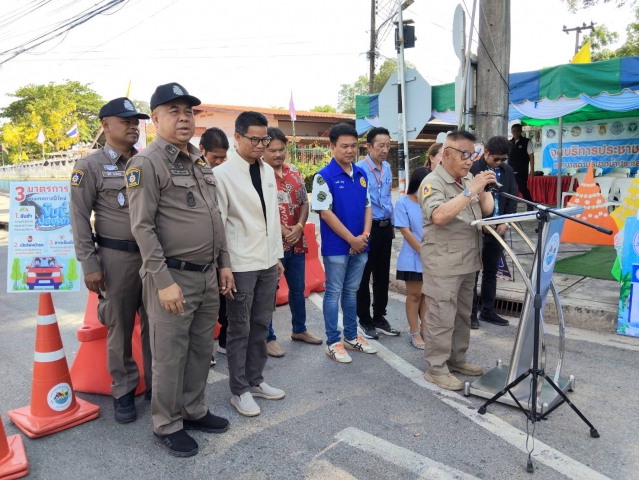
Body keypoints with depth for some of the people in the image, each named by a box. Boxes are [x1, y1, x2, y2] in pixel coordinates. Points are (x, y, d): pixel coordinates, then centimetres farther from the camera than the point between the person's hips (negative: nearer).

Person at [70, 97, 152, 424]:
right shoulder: (90, 166, -2)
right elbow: (79, 217, -4)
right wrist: (89, 264, -9)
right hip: (116, 256, -3)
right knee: (119, 327, 7)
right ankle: (123, 391, 23)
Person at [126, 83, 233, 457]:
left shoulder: (201, 161, 13)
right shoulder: (146, 163, -10)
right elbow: (143, 227, -14)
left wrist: (224, 263, 12)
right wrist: (164, 281, -18)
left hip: (208, 275, 7)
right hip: (173, 276, -7)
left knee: (202, 349, 16)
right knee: (170, 355, 5)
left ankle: (194, 410, 34)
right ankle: (167, 425, 23)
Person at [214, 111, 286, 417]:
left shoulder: (268, 171, 9)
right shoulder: (223, 174, -9)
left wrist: (278, 256, 13)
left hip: (268, 262, 6)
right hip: (241, 264, -6)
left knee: (261, 324, 15)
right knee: (239, 329, 6)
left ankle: (255, 380, 31)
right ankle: (239, 390, 21)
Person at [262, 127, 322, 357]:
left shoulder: (295, 173, 9)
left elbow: (304, 203, 10)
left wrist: (299, 227, -7)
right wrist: (283, 231, -16)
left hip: (296, 243, 7)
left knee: (298, 288, 18)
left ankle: (299, 329, 36)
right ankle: (268, 337, 20)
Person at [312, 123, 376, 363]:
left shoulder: (361, 174, 6)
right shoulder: (324, 176, -12)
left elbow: (367, 206, 10)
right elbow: (325, 212, -15)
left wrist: (365, 235, -6)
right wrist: (352, 239, -14)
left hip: (360, 245, 6)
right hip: (336, 247, -5)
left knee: (351, 292, 16)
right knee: (334, 293, 5)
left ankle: (352, 336, 30)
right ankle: (332, 342, 16)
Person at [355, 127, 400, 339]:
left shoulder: (387, 167, 9)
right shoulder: (359, 169, -15)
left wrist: (392, 224, 18)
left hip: (385, 227, 7)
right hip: (367, 228, -7)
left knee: (382, 275, 15)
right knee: (364, 276, 5)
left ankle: (379, 318, 28)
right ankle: (365, 321, 19)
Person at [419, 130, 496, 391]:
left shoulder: (468, 178, 11)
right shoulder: (432, 183, -13)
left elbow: (486, 209, 15)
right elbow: (439, 216, -30)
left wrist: (484, 191, -5)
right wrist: (471, 190, -28)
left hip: (468, 261, 8)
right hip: (443, 264, -8)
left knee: (463, 315, 17)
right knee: (442, 318, -1)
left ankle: (457, 359, 31)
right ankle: (436, 368, 10)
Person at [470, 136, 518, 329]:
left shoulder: (508, 171, 9)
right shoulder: (472, 169, -9)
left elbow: (512, 199, 9)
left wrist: (506, 222, -4)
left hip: (497, 229, 5)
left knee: (491, 272, 12)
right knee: (472, 272, 2)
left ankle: (488, 311, 23)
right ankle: (470, 313, 11)